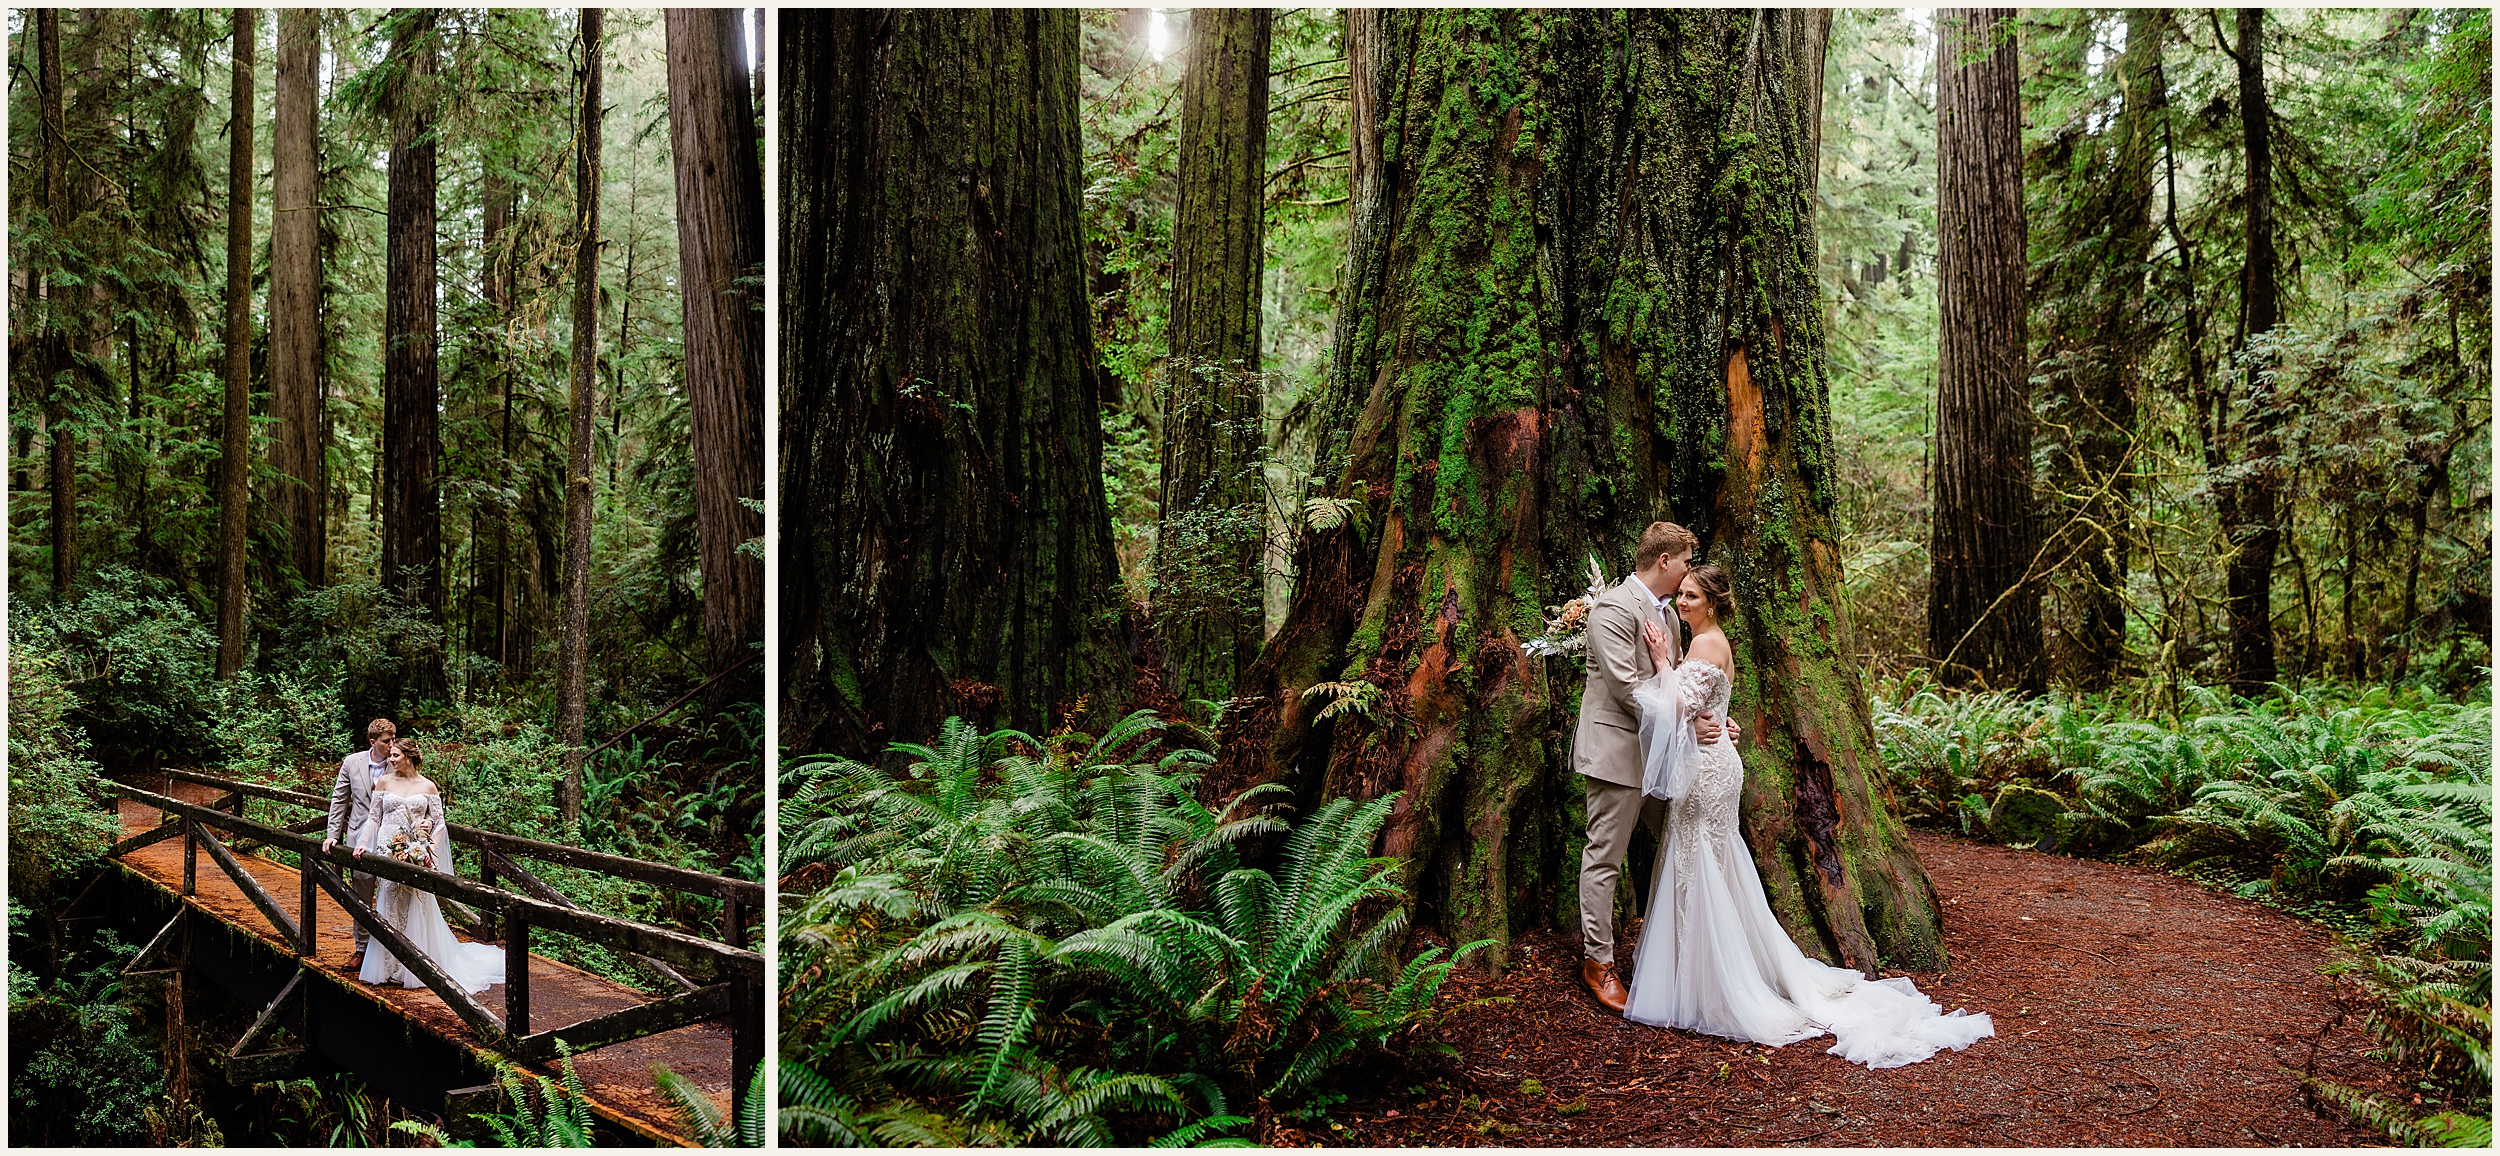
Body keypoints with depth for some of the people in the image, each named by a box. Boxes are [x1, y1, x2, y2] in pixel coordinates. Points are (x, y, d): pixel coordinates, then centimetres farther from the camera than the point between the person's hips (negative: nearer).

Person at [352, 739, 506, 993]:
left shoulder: (428, 787, 2)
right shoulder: (384, 782, 6)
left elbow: (440, 823, 4)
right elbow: (374, 818, 9)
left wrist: (429, 849, -8)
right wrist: (363, 843, -4)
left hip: (417, 857, -1)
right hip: (389, 855, 1)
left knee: (417, 912, 0)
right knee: (389, 912, 3)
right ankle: (390, 967, 11)